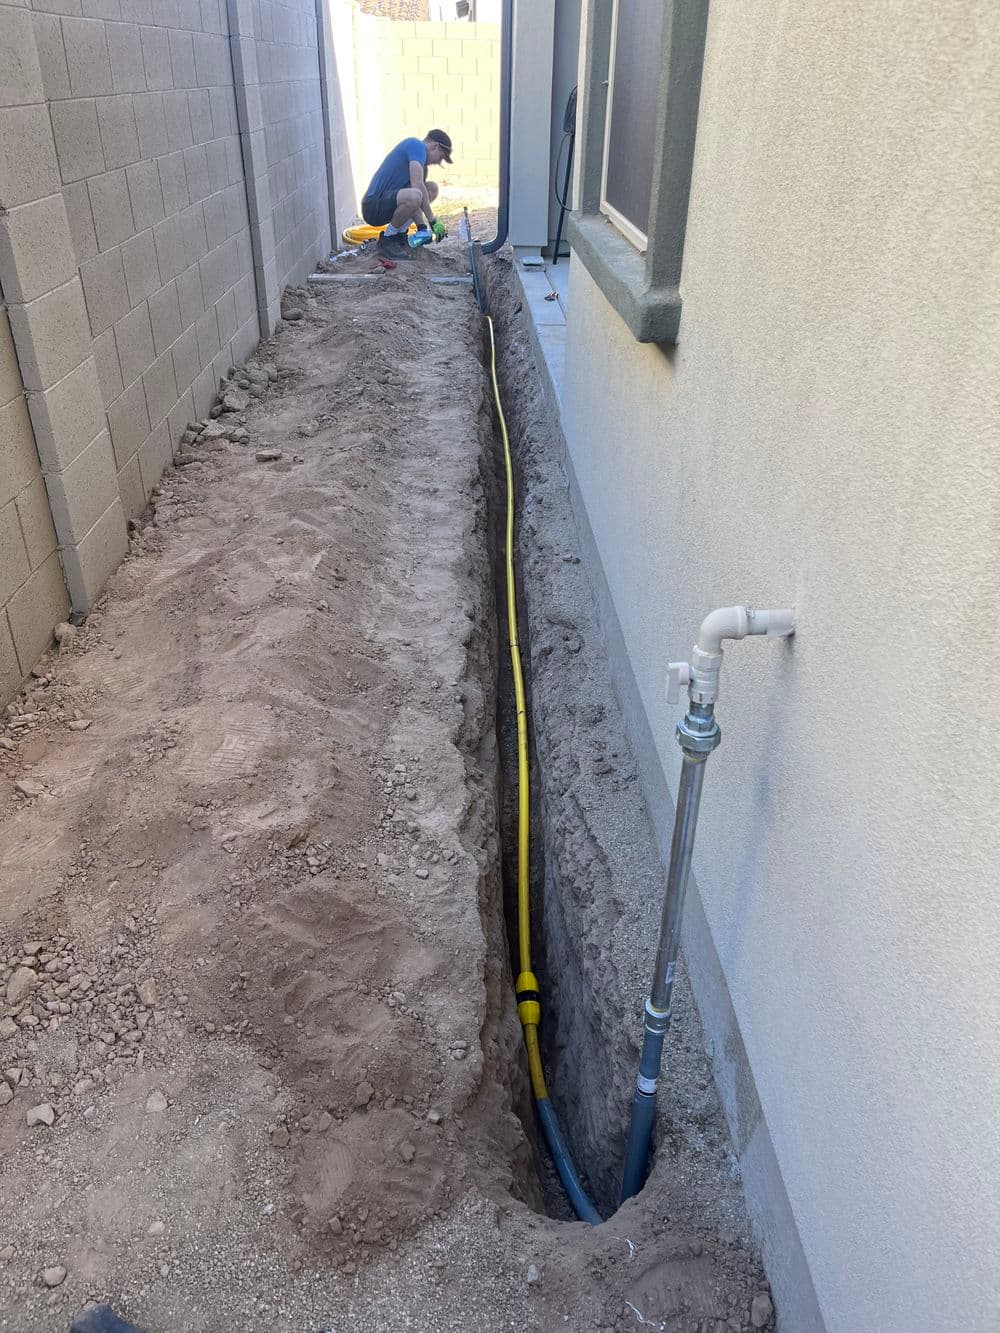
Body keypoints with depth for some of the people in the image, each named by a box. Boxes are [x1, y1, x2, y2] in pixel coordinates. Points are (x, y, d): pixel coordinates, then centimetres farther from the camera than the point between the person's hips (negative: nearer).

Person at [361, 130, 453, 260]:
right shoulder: (416, 145, -8)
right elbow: (417, 185, -21)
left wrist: (421, 227, 4)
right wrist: (433, 222, -19)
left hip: (387, 202, 10)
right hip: (374, 206, -10)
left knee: (431, 188, 11)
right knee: (413, 196, -36)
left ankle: (399, 235, 9)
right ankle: (387, 239, -12)